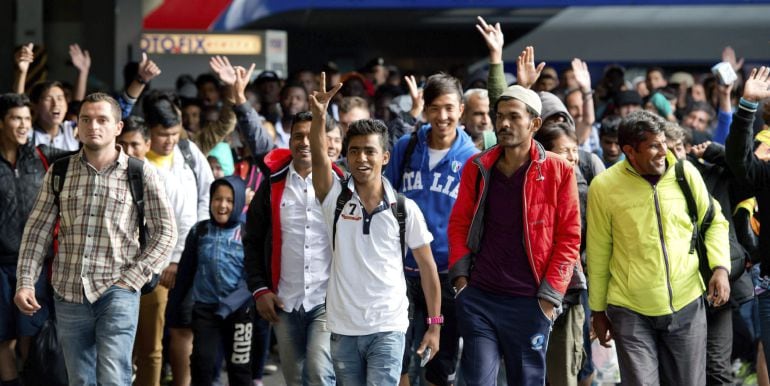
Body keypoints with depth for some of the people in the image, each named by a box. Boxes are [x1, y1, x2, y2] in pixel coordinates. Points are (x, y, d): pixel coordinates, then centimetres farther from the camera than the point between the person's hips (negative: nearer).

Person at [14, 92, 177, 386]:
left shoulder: (141, 174, 0)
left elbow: (165, 232, 1)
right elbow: (38, 230, 8)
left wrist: (131, 279, -6)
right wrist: (25, 282, -3)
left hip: (116, 292, -3)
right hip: (68, 293, 3)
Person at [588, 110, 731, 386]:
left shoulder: (686, 173, -3)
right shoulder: (604, 187, -8)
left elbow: (714, 222, 10)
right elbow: (598, 254, 2)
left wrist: (720, 266, -7)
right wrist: (598, 311, 8)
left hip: (687, 305, 2)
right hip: (631, 311, -2)